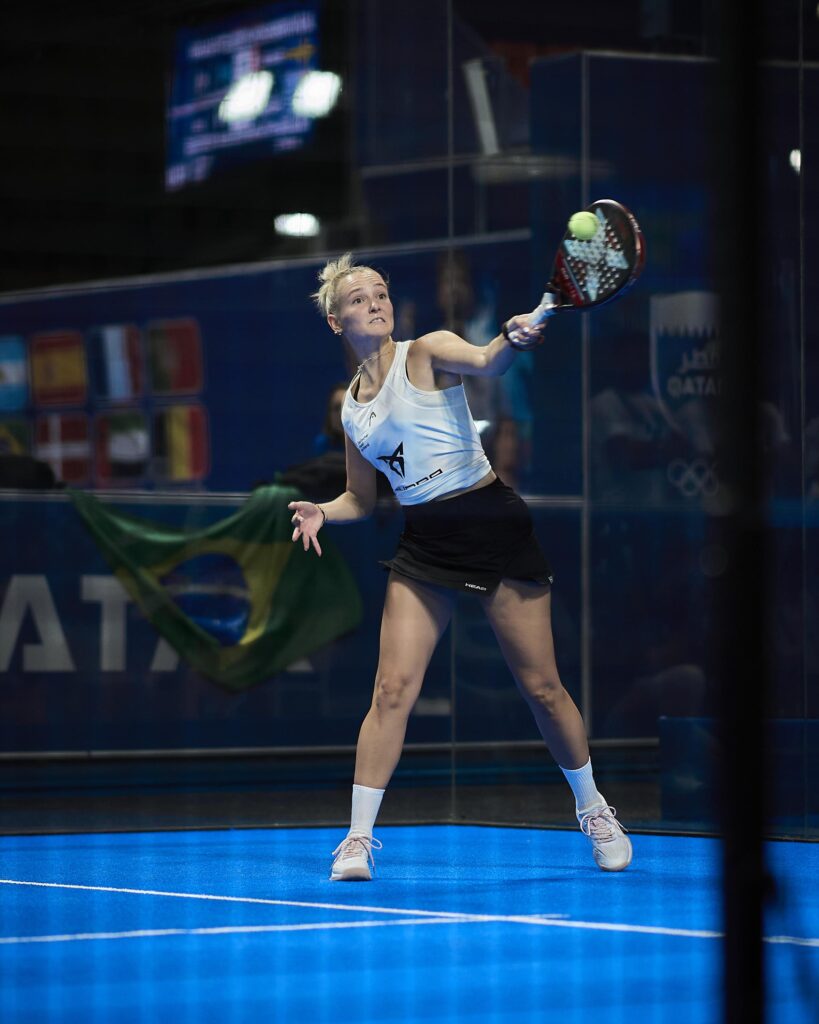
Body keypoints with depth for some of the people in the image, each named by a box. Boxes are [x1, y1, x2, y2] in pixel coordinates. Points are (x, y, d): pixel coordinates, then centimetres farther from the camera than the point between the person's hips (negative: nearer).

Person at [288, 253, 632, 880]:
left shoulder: (428, 352, -5)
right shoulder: (351, 403, 10)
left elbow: (486, 363, -28)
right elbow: (361, 500, 19)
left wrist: (514, 341, -51)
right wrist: (321, 512, -3)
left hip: (494, 526, -4)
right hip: (424, 543, 4)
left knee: (541, 686, 2)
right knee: (393, 687, -9)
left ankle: (593, 809, 23)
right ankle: (359, 838, -6)